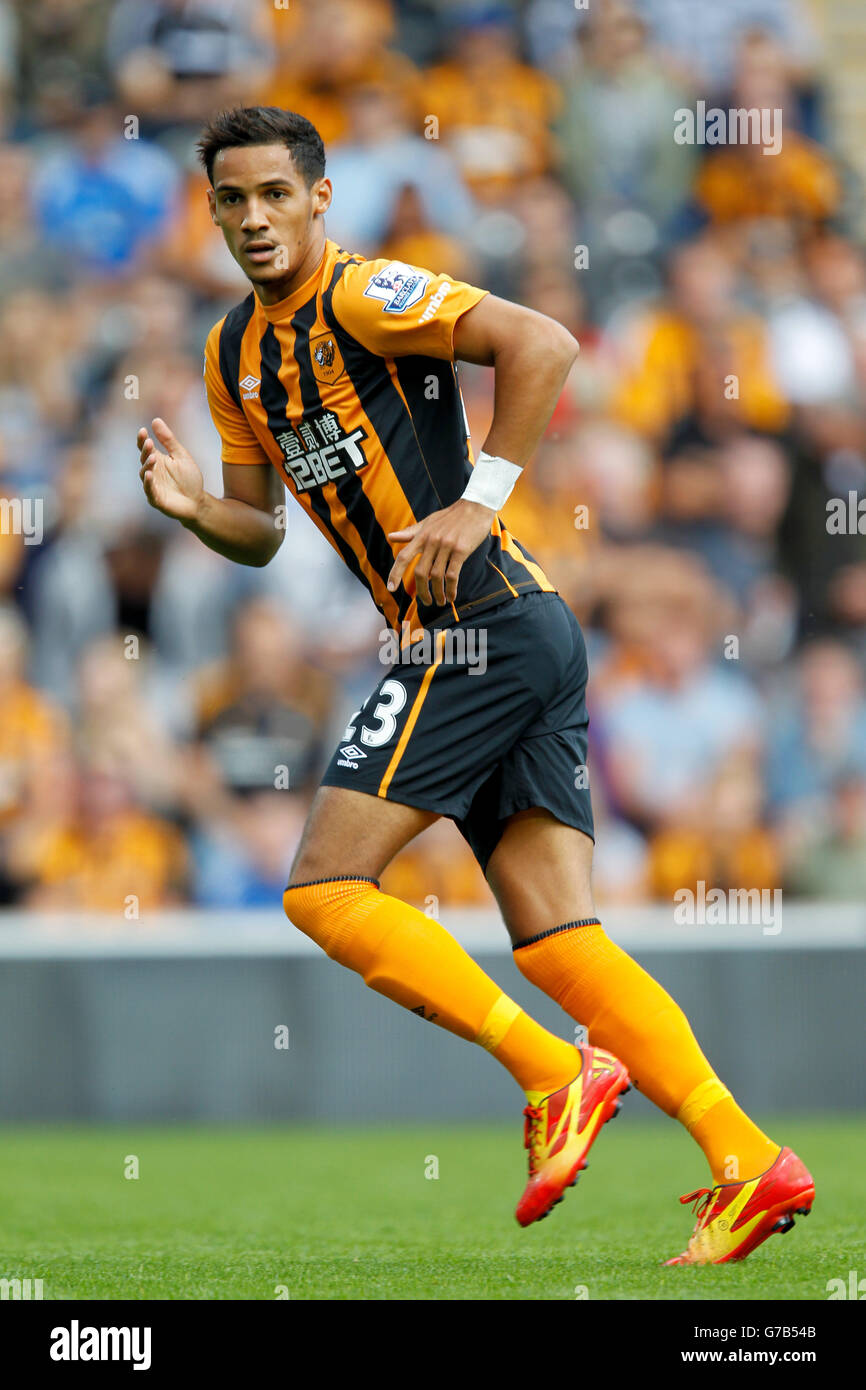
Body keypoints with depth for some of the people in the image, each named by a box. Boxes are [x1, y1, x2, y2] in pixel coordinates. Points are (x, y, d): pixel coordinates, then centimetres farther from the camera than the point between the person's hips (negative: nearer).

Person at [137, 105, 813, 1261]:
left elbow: (541, 344, -20)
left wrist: (479, 500, -22)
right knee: (554, 940, 0)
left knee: (325, 888, -10)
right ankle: (748, 1162, -8)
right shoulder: (234, 354, 19)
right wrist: (192, 505, 4)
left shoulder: (362, 297, -8)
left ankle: (557, 1075, -12)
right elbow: (261, 529, 25)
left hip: (477, 626, -9)